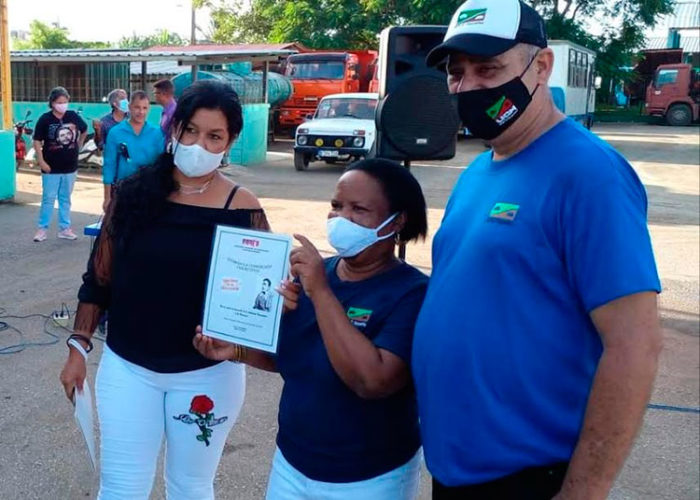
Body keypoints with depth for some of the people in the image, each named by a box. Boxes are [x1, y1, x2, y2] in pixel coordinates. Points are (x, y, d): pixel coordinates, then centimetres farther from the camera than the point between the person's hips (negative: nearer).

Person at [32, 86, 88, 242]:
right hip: (51, 168, -3)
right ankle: (42, 229, 11)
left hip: (70, 166, 3)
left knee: (65, 199, 12)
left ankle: (65, 229, 20)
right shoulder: (45, 119, -9)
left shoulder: (73, 116, 0)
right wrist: (41, 161, -11)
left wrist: (78, 145, 12)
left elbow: (84, 130, 19)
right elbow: (37, 141, -6)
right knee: (48, 199, 1)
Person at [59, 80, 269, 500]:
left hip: (208, 374, -1)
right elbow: (100, 276, 2)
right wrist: (79, 346, 1)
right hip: (127, 367, 1)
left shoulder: (243, 208, -10)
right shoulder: (134, 191, -5)